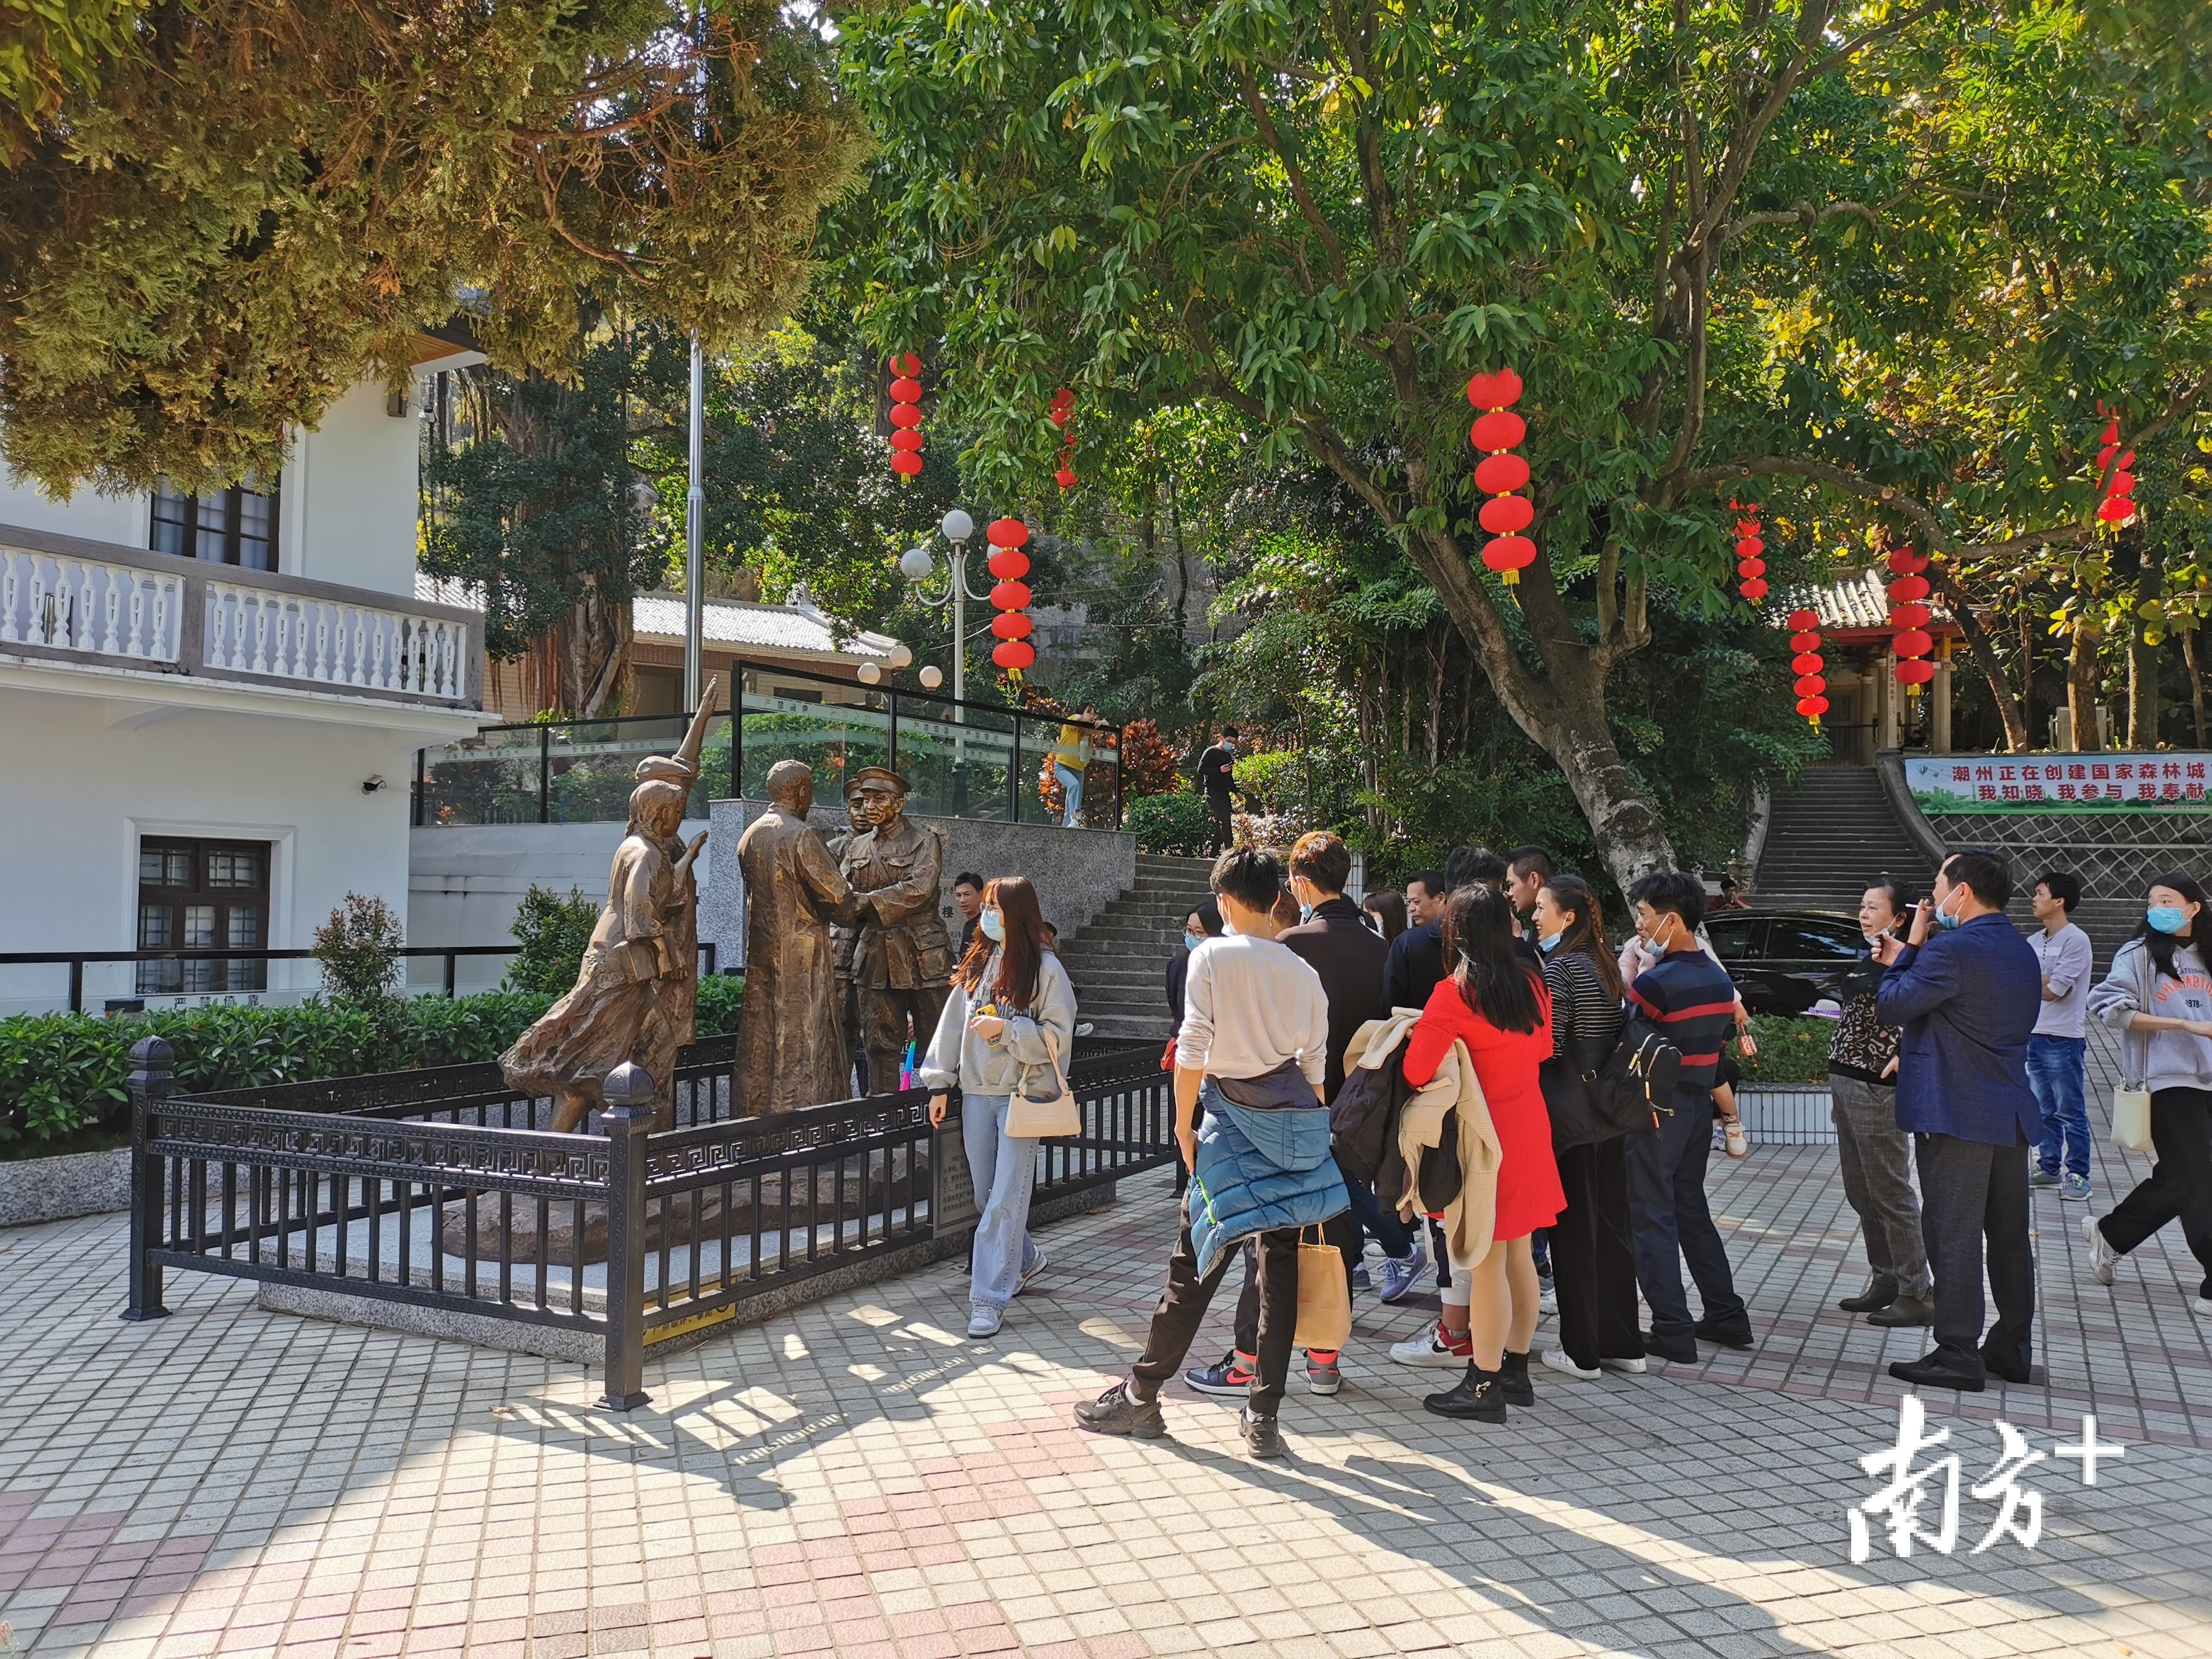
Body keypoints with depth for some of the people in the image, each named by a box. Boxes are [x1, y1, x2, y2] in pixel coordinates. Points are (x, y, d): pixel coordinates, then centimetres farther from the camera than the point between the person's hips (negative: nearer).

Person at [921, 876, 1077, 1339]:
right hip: (977, 1092, 6)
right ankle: (1024, 1259, 38)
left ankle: (990, 1298, -2)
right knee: (986, 1193, 15)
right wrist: (940, 1085, 8)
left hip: (1020, 1095, -6)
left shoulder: (1045, 969, -8)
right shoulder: (977, 963, 8)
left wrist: (1005, 1029, -20)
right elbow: (953, 1024, 10)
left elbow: (1057, 1037, -9)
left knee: (1006, 1198, -6)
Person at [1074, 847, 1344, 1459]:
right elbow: (1315, 1064, 7)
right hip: (1296, 1122, 4)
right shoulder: (1304, 973, 5)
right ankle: (1263, 1416, 11)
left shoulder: (1212, 956, -7)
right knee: (1280, 1266, 7)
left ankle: (1140, 1397, 15)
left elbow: (1193, 1050, -11)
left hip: (1235, 1119, -4)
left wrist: (1184, 1125, -1)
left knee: (1195, 1261, 3)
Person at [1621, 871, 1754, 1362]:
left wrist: (1630, 972, -9)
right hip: (1698, 1105, 8)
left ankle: (1672, 1331, 1)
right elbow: (1721, 1039, 15)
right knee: (1692, 1208, 19)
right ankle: (1727, 1316, 24)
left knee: (1652, 1216, 0)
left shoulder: (1655, 982, -19)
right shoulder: (1721, 980, 7)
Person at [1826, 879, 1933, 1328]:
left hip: (1878, 1089, -9)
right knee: (1860, 1194, 14)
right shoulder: (1866, 959, 15)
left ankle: (1917, 1295, 5)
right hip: (1846, 1084, 9)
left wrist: (1907, 1056, -30)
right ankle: (1885, 1282, 24)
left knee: (1891, 1194, -3)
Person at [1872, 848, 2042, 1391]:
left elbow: (1892, 1007, -11)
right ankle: (2012, 1349, 23)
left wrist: (1910, 948, 1)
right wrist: (1908, 958, 15)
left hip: (1955, 1116, -9)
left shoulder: (1951, 949, -17)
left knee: (1953, 1235, -3)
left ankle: (1957, 1355, 0)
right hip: (2011, 1115, 9)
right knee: (2009, 1237, 14)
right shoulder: (2023, 952, 13)